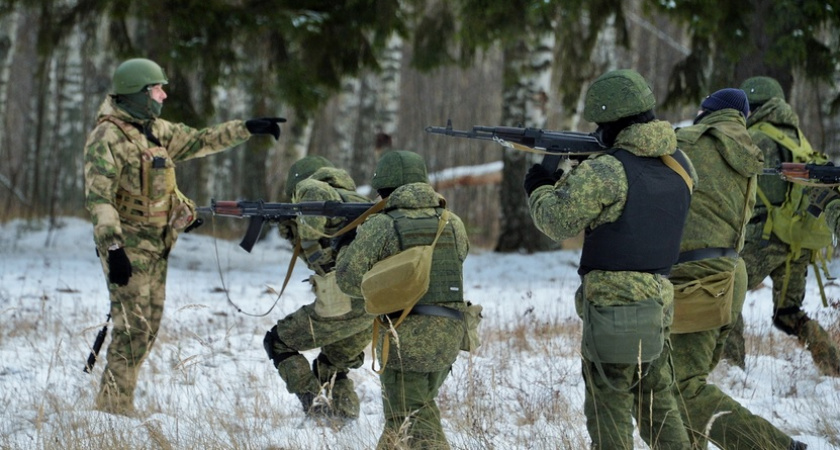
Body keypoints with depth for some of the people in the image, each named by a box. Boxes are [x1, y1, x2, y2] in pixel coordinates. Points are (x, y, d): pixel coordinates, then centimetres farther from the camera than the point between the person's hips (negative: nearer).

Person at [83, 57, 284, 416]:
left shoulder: (155, 130, 12)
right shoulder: (107, 137, -16)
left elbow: (199, 141, 23)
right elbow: (98, 197, -22)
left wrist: (246, 128, 15)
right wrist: (113, 247, -31)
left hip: (157, 244, 9)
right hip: (128, 244, -9)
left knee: (149, 326, 10)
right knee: (133, 328, -10)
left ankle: (110, 404, 17)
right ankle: (116, 409, -4)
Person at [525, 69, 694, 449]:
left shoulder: (605, 172, -18)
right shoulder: (680, 165, 6)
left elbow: (558, 221, -13)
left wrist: (539, 190, 7)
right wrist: (569, 180, 13)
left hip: (611, 305, -7)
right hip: (658, 303, 7)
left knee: (608, 411, -1)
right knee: (658, 404, 17)